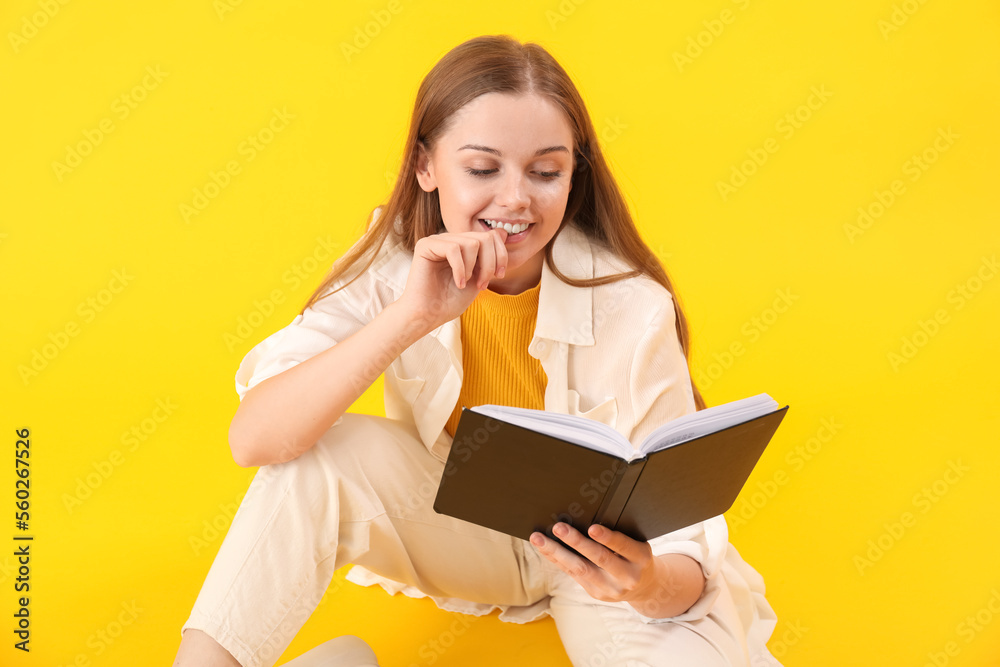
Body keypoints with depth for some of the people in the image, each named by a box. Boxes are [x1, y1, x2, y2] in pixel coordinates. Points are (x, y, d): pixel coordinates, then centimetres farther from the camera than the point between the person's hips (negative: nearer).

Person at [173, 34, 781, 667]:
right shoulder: (396, 265, -17)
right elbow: (255, 439, -28)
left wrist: (650, 584, -45)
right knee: (321, 454, -25)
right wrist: (411, 317, -39)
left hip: (598, 543, -1)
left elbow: (677, 523, -20)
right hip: (461, 533, 2)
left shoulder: (632, 307, -23)